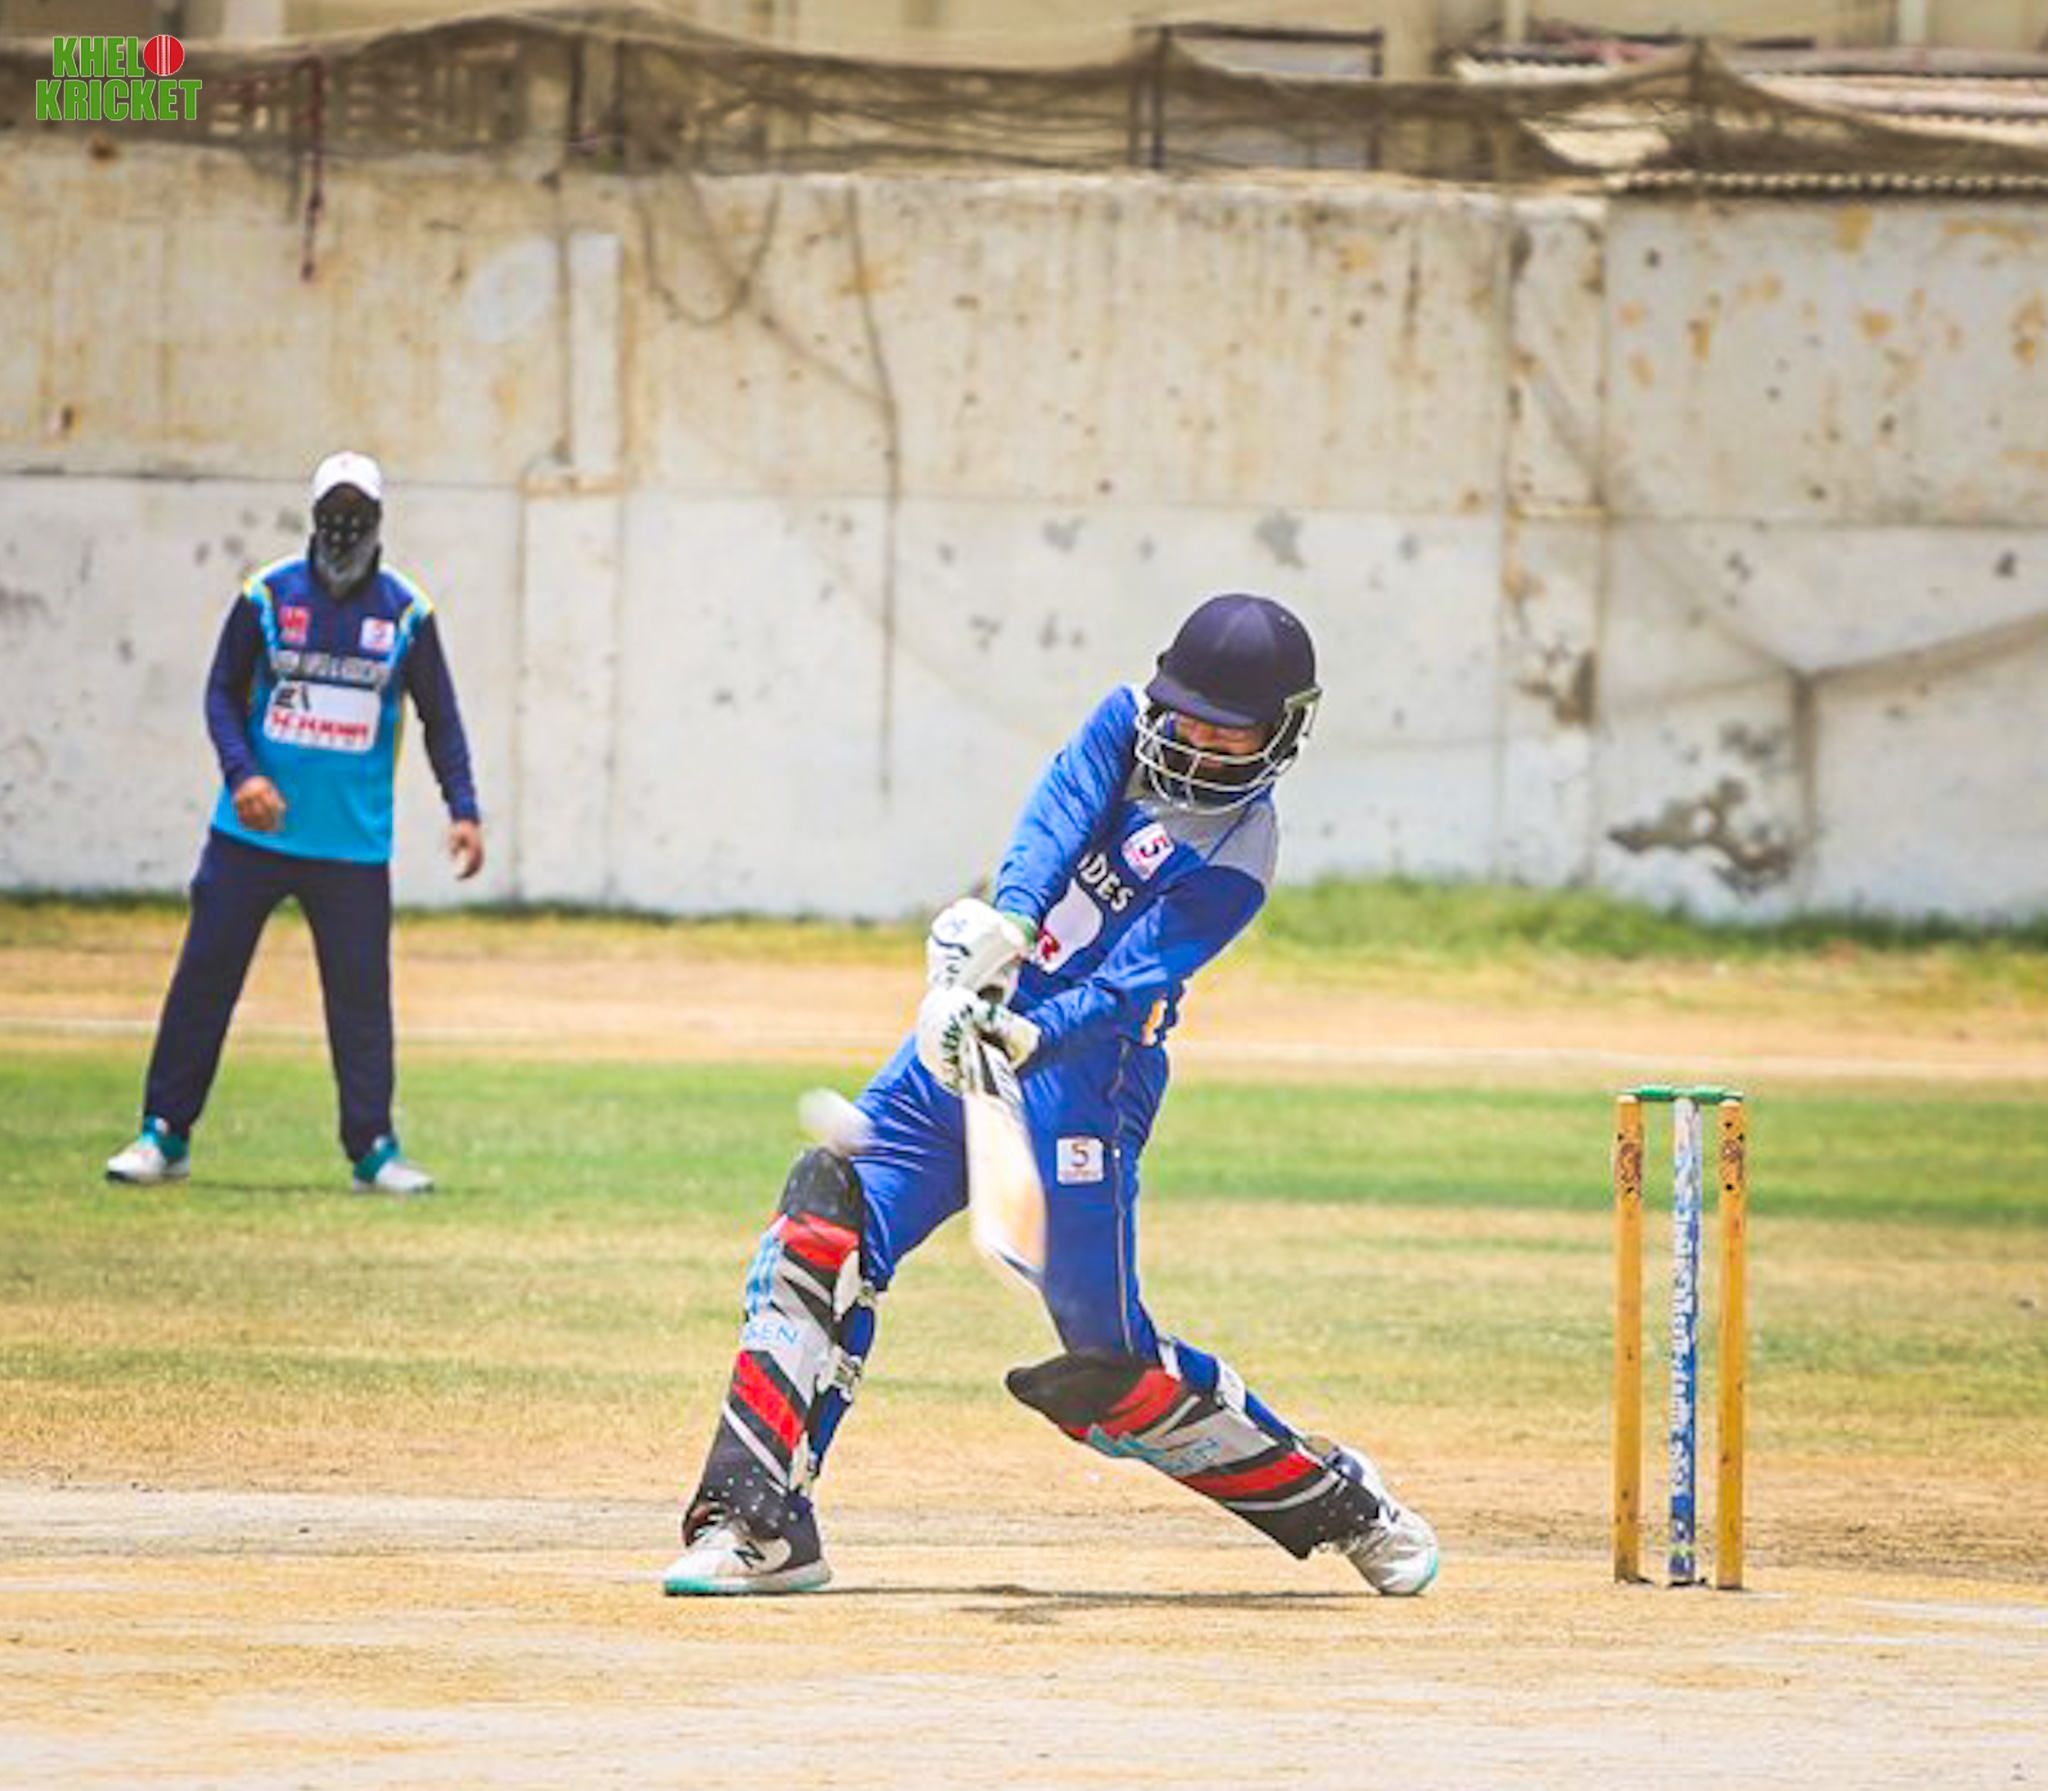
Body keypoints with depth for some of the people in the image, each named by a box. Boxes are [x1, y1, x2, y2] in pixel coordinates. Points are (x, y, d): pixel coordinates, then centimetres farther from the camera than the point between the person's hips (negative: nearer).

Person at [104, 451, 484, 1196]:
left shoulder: (405, 611, 1)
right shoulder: (268, 595, -1)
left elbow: (439, 716, 7)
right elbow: (223, 693, 3)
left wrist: (462, 810, -3)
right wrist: (242, 773, -13)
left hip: (354, 843, 0)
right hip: (252, 829, 0)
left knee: (362, 989, -2)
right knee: (205, 973, 1)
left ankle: (373, 1148, 5)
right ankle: (165, 1135, 9)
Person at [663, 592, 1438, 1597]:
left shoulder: (1235, 860, -12)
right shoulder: (1129, 724, 4)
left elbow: (1125, 983, -22)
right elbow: (1054, 820, -13)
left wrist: (1030, 1038, -39)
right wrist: (1007, 926, -31)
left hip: (1077, 1076, -6)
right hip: (971, 1029, 6)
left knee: (1112, 1371, -2)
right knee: (826, 1218, -13)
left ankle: (1340, 1503, 21)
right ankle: (761, 1525, -13)